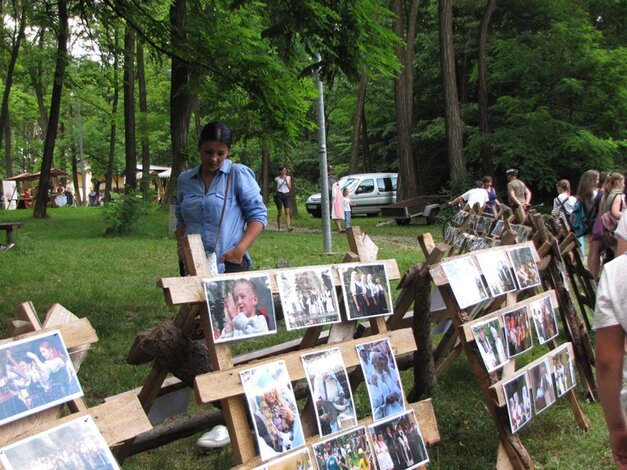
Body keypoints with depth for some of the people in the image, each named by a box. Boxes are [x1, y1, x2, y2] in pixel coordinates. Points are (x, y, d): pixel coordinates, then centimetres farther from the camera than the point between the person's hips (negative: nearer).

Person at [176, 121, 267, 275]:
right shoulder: (184, 180, 11)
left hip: (230, 264, -4)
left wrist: (239, 249, -16)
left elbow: (258, 215, -4)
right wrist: (181, 245, 3)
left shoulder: (239, 174, -3)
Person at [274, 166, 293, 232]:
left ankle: (289, 227, -23)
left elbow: (290, 188, 4)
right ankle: (279, 228, 13)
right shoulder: (277, 179, 3)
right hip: (279, 195, -1)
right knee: (279, 212, 3)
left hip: (286, 195, 1)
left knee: (287, 212, -12)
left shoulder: (288, 178, 8)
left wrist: (286, 181, -7)